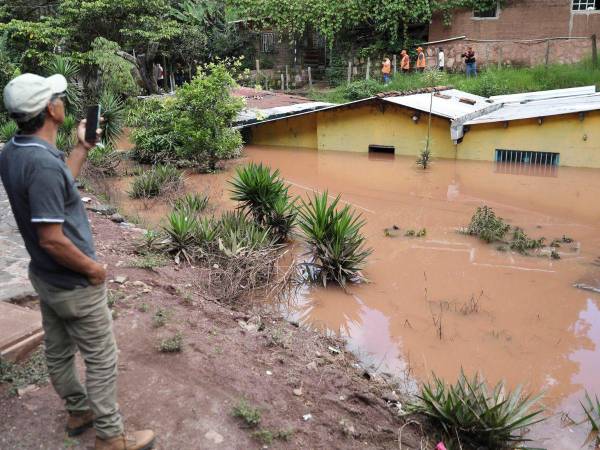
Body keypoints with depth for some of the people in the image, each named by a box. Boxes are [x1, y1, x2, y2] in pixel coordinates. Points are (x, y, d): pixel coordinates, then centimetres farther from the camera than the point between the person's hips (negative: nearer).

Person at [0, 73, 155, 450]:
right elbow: (51, 239, -30)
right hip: (73, 284, -9)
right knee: (102, 360, 6)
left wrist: (83, 148, 14)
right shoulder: (43, 164, -30)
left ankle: (79, 411, 42)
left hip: (45, 277, 9)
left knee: (59, 351, 22)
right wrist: (93, 268, -16)